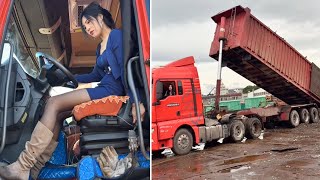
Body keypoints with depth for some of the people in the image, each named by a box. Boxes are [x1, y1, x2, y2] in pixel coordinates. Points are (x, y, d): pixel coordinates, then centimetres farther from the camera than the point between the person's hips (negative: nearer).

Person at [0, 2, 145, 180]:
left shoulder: (116, 35, -2)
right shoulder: (100, 47, 25)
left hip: (112, 90, -9)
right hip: (103, 89, 9)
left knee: (53, 103, -15)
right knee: (57, 115, -2)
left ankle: (23, 166, -14)